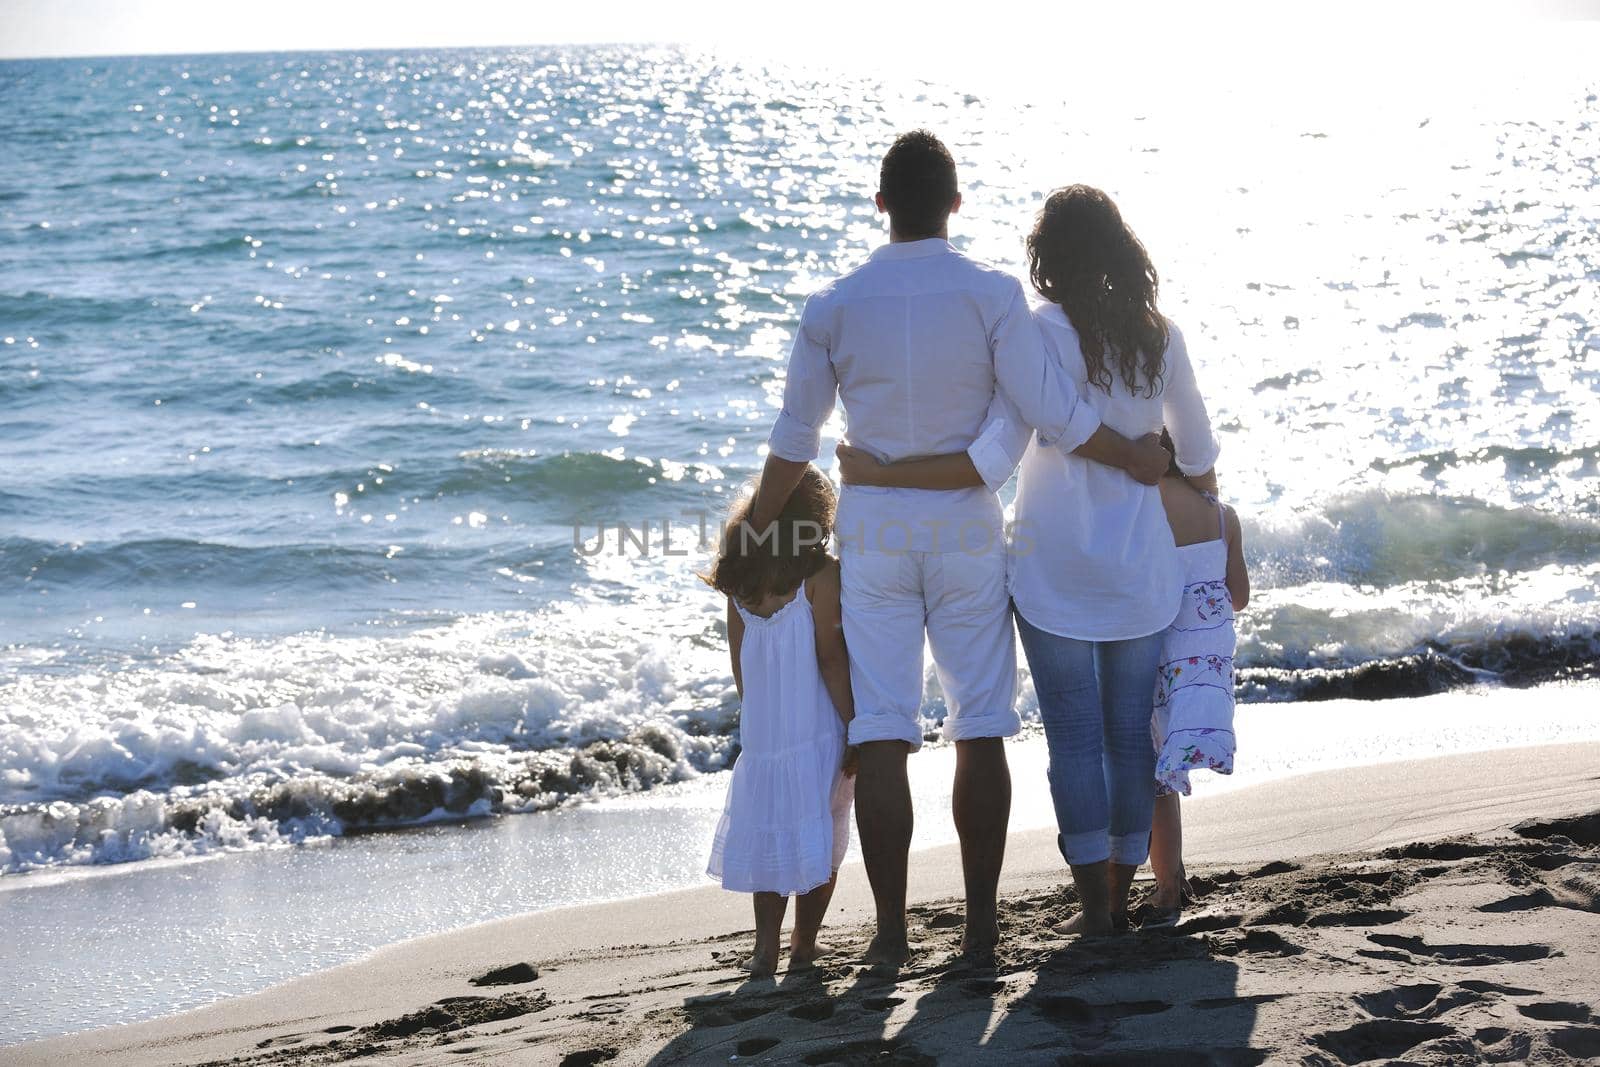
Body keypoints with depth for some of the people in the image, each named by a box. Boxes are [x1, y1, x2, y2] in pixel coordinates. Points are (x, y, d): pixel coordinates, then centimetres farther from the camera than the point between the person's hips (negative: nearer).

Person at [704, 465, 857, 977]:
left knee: (767, 833, 12)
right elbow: (830, 656, -13)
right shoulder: (821, 573, -10)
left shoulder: (740, 581, 6)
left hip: (760, 729, 5)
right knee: (819, 838, 8)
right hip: (817, 730, -4)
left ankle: (766, 948, 7)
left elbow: (740, 665, 10)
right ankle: (804, 944, 11)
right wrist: (855, 726, -9)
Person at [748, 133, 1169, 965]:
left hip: (872, 524, 1)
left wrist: (753, 544, 14)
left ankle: (891, 930, 2)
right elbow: (1050, 413, -12)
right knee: (979, 730, 8)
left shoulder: (832, 307, -3)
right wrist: (1140, 460, 4)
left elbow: (793, 442, 2)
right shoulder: (992, 295, -9)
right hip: (964, 524, 0)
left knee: (879, 737, 2)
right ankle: (980, 921, 11)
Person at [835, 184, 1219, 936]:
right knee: (1131, 732, 11)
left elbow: (992, 462, -24)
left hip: (1056, 570, -4)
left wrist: (879, 474, -19)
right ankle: (1121, 895, 18)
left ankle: (1095, 907, 4)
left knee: (1074, 737, 3)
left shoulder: (1043, 337, -16)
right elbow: (1198, 457, 10)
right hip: (1142, 571, 4)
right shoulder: (1160, 340, -1)